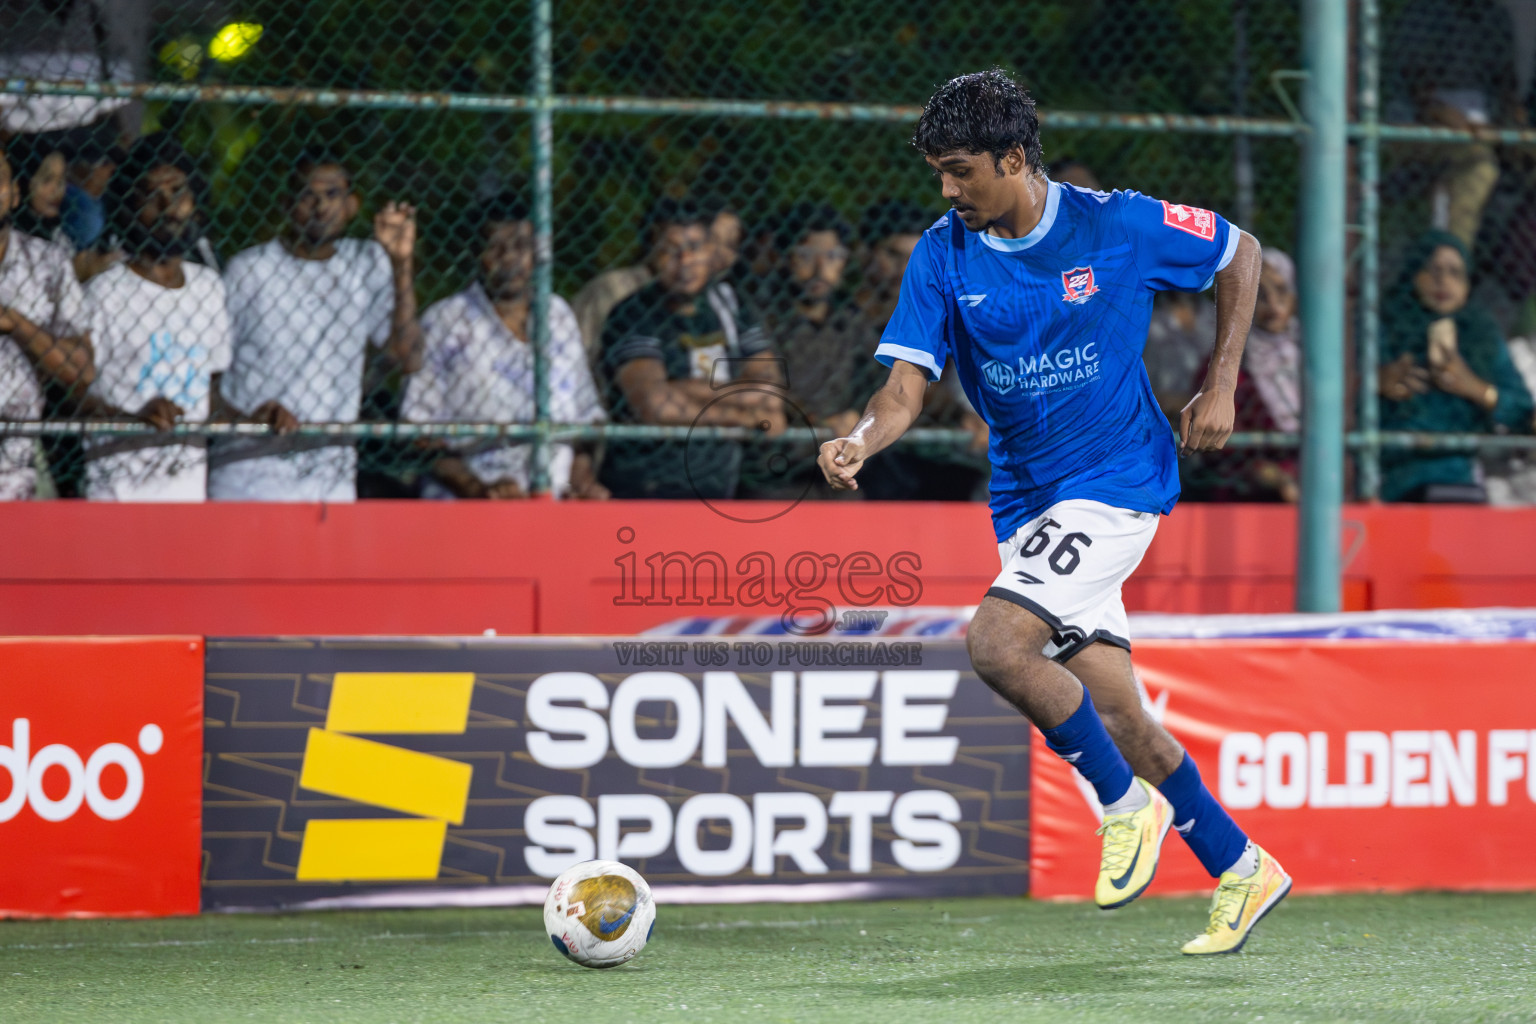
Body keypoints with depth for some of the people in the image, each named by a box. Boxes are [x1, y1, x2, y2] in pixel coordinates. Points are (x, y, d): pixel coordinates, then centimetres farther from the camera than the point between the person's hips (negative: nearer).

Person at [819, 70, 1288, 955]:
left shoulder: (1117, 226, -11)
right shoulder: (943, 257, -3)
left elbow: (1241, 252, 5)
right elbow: (906, 387, -9)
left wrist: (1221, 386, -1)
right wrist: (861, 442, -31)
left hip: (1117, 479, -5)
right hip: (1027, 501, 5)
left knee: (997, 644, -24)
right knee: (1114, 713, 5)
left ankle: (1127, 801, -4)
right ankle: (1241, 870, 22)